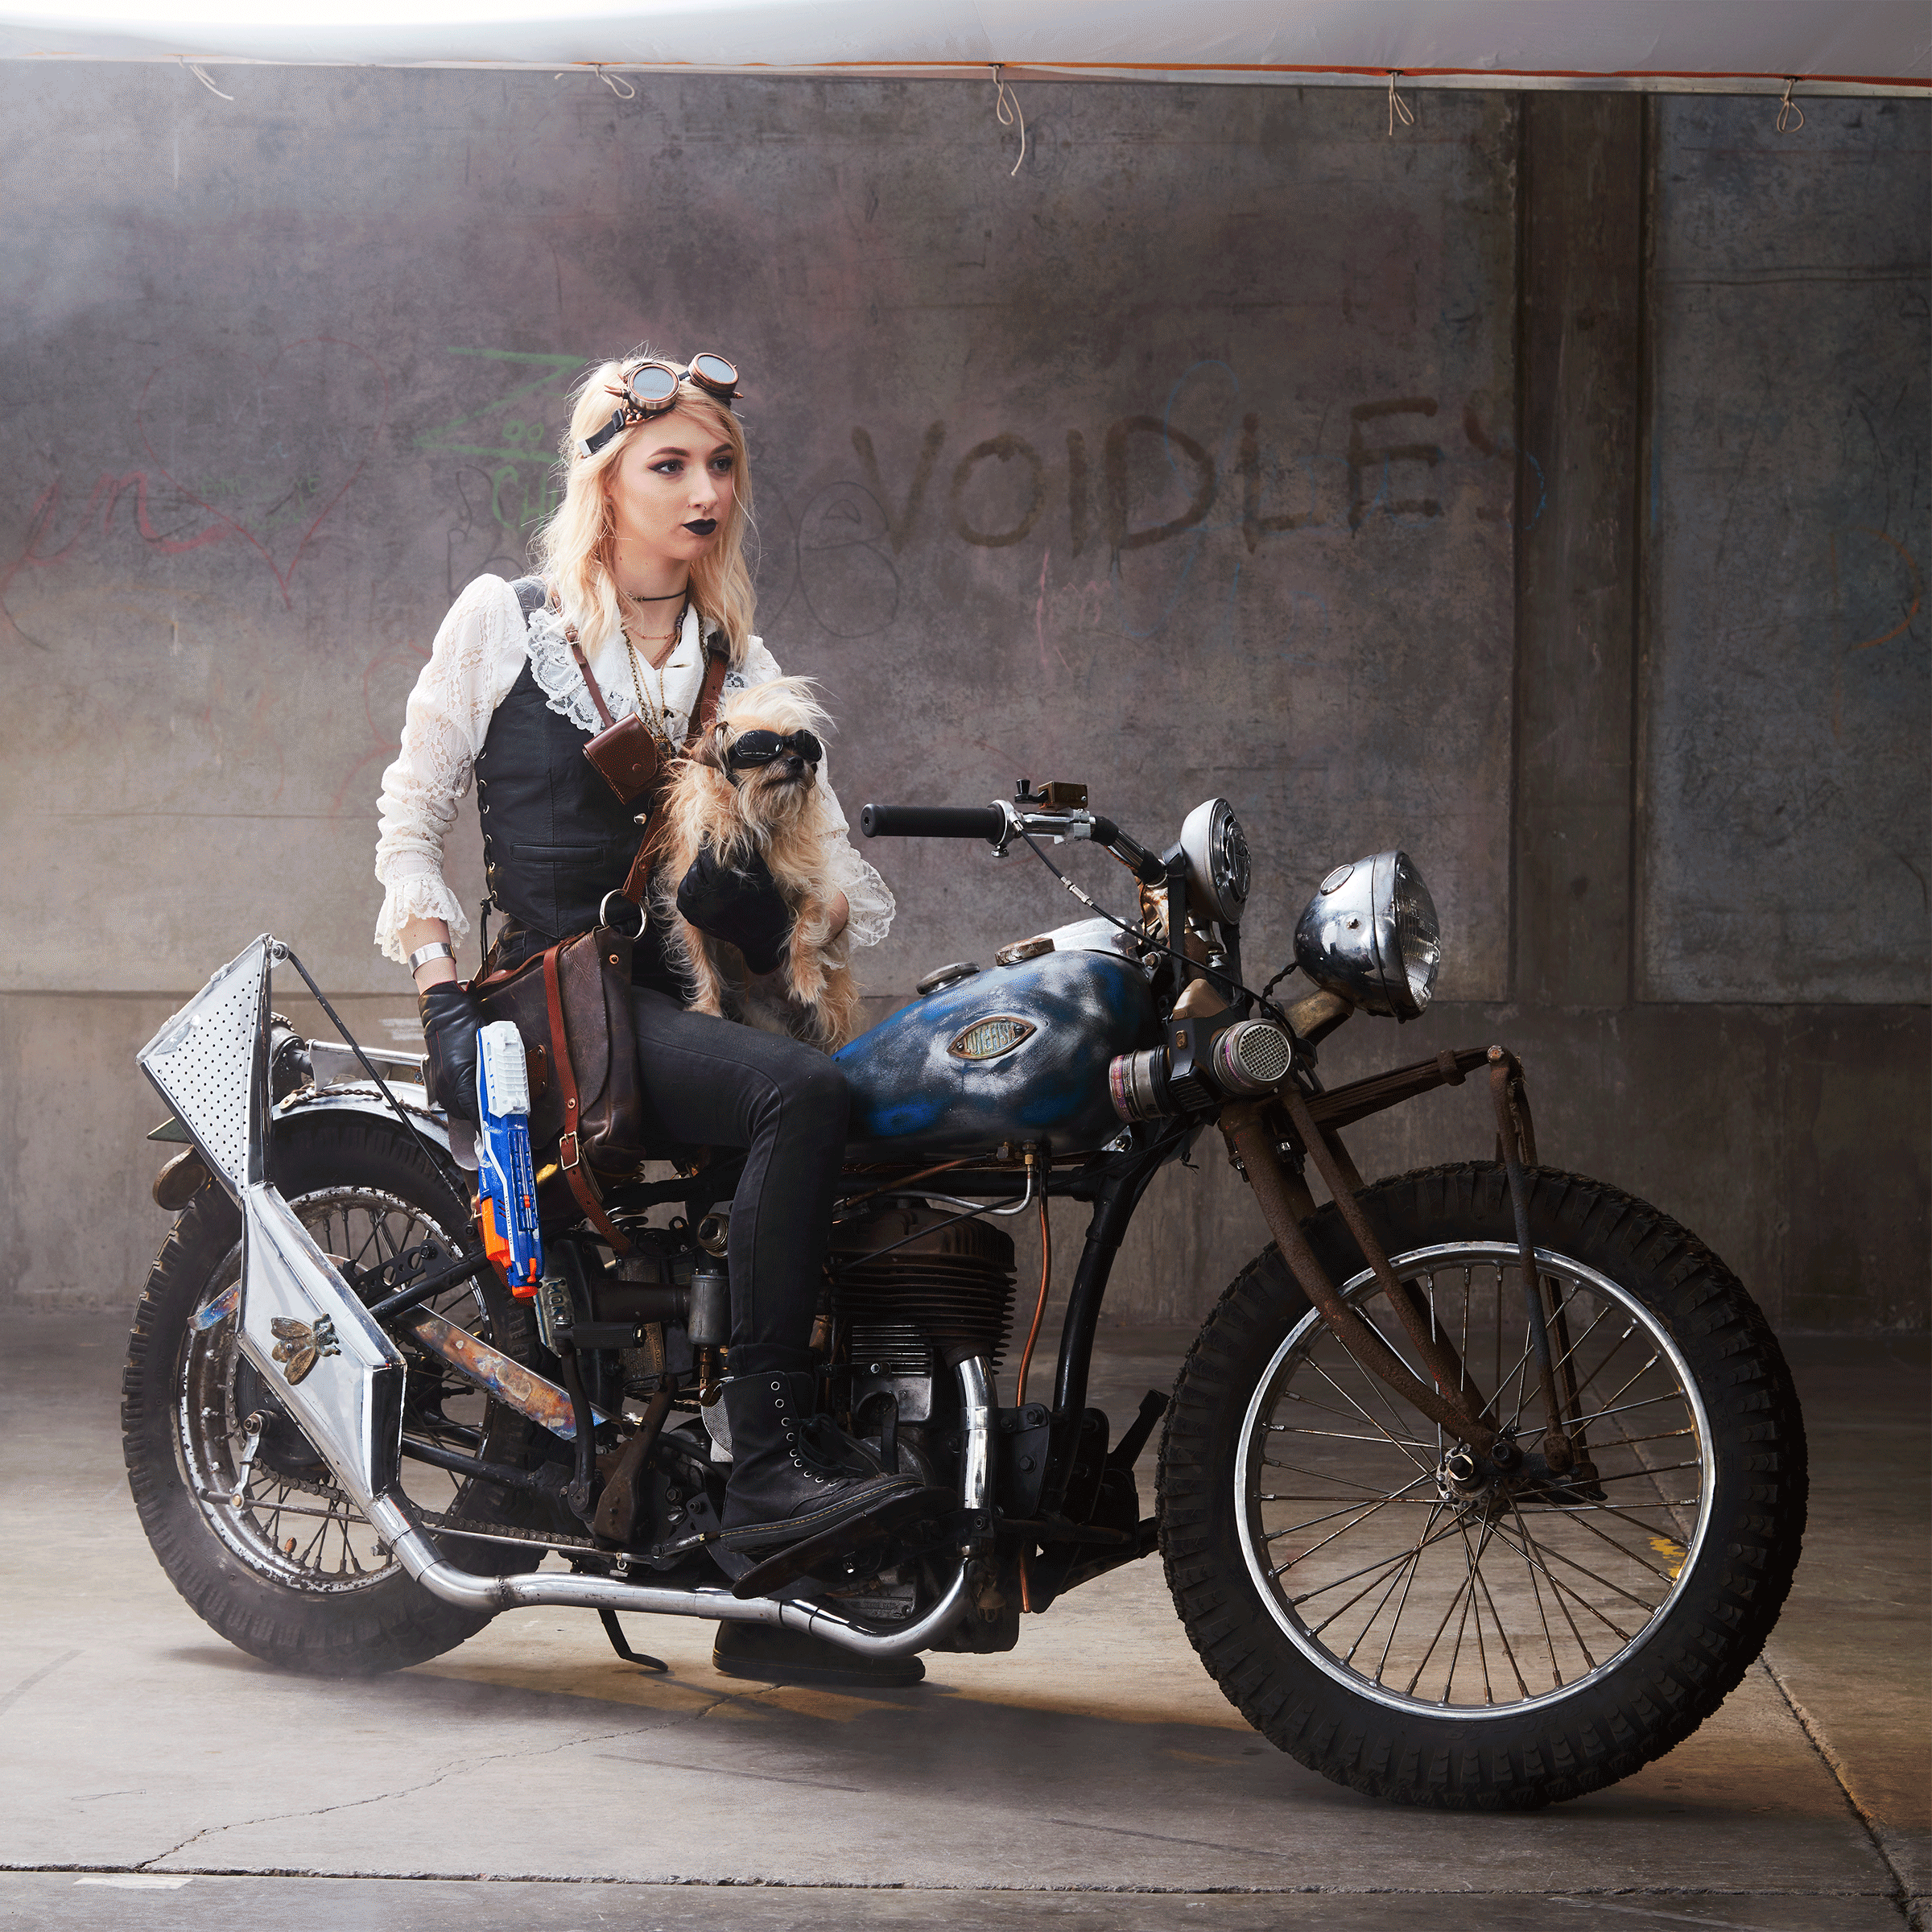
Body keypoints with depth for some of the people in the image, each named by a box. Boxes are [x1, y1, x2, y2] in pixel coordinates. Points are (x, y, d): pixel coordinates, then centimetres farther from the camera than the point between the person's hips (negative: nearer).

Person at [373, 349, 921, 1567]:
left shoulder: (741, 665, 20)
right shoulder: (504, 622, 8)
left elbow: (827, 852, 11)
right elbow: (412, 819, 10)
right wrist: (444, 998, -5)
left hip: (693, 995, 6)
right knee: (804, 1094, -33)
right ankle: (769, 1463, -33)